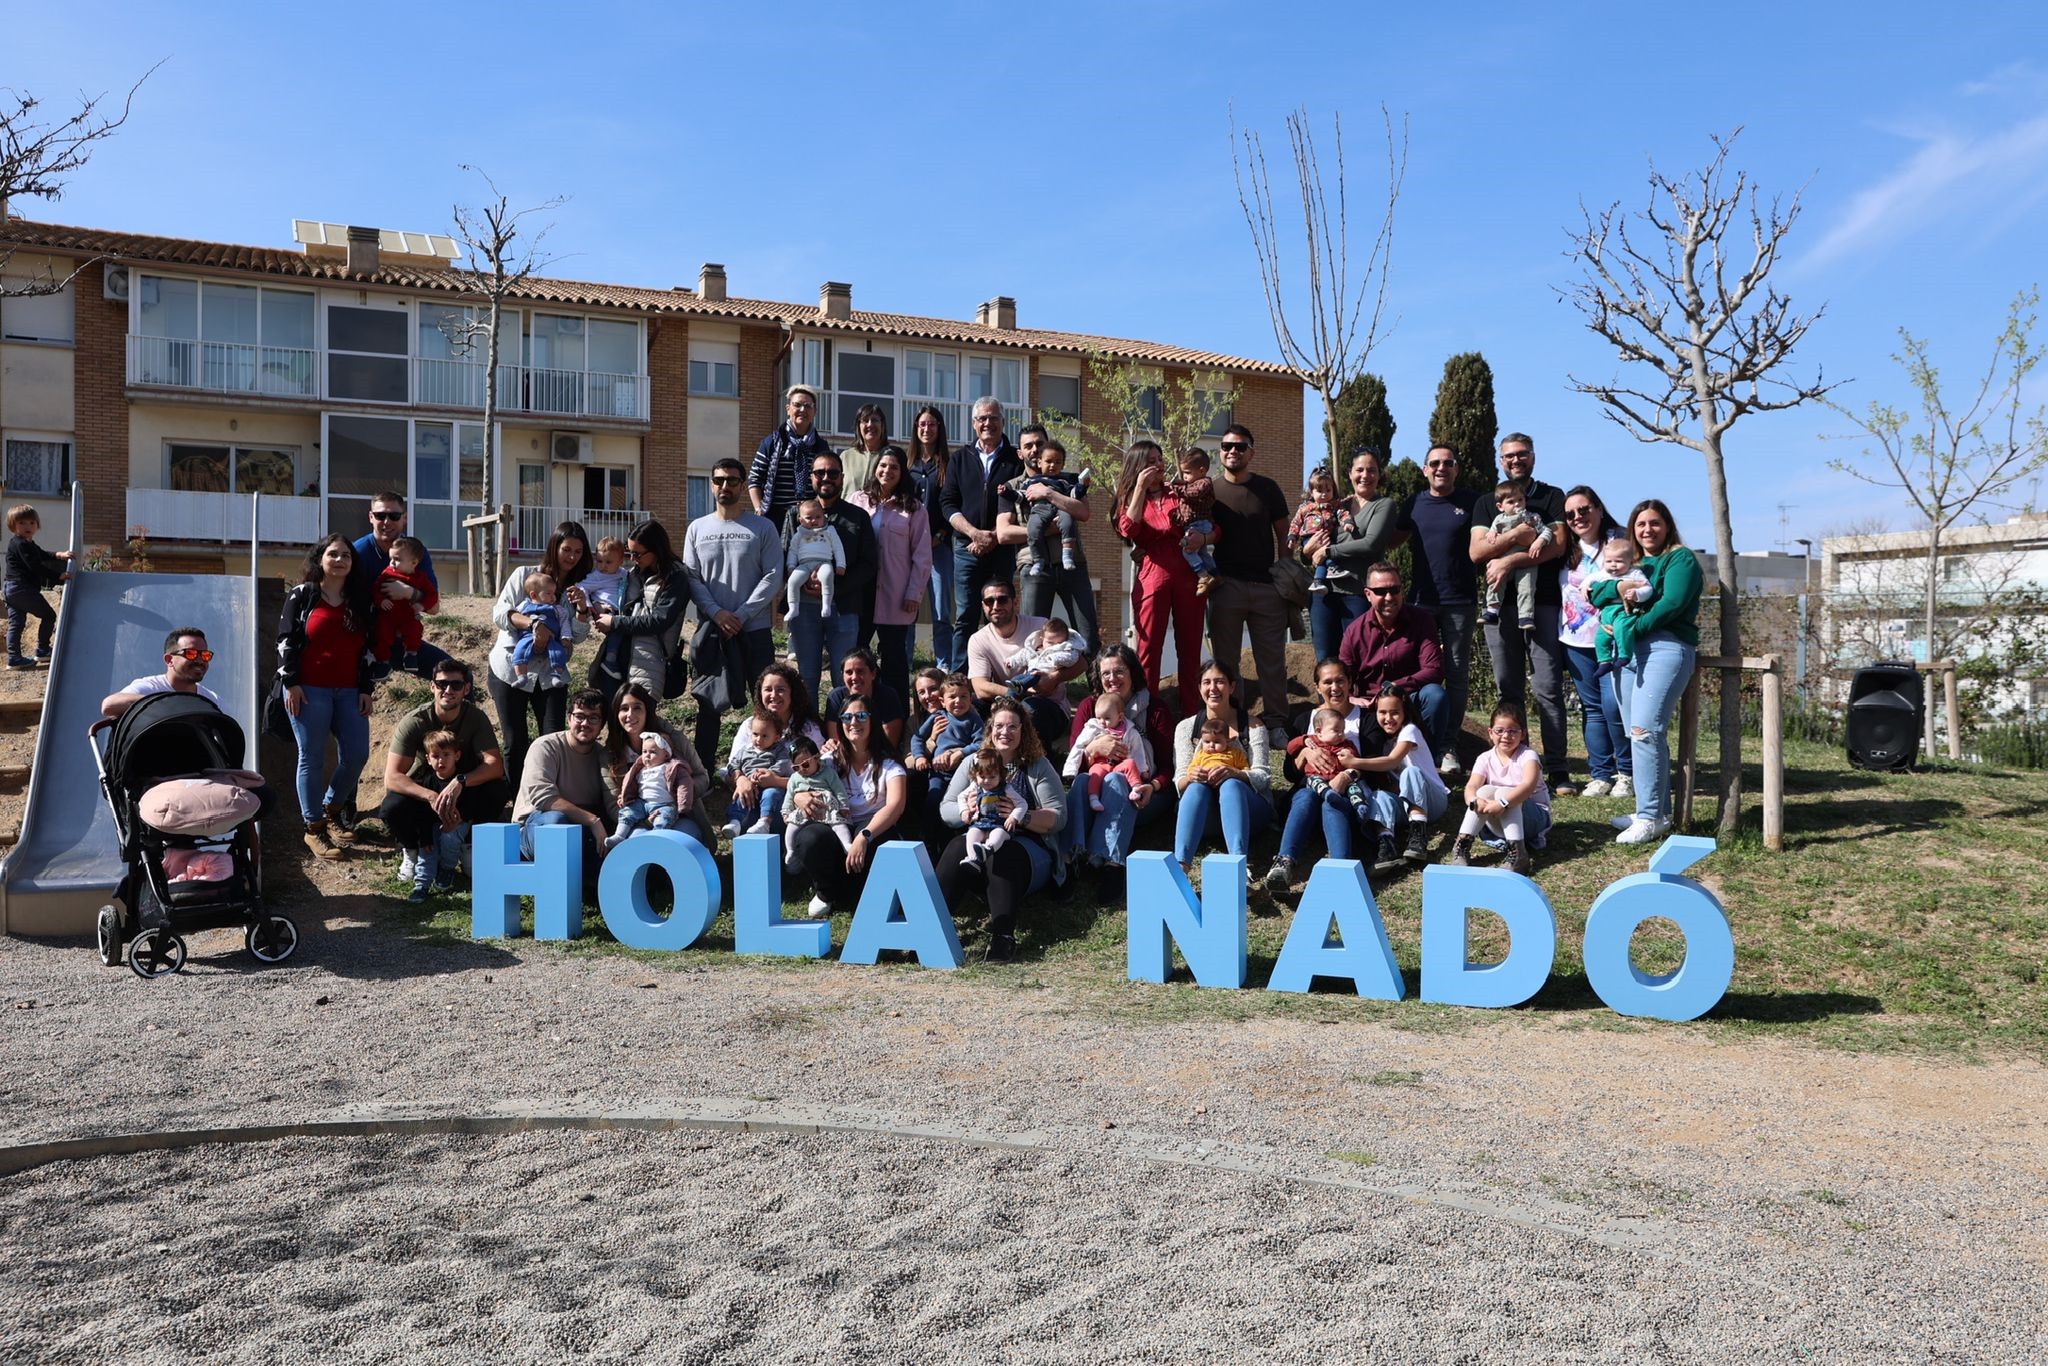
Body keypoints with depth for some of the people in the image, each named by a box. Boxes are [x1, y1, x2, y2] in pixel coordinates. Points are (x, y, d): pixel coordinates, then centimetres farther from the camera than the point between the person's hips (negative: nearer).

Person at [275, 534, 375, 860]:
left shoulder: (359, 602, 14)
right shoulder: (302, 595, 3)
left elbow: (367, 648, 14)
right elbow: (286, 639, -1)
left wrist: (366, 689, 8)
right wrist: (291, 682, -8)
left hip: (348, 692, 4)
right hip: (309, 690, -4)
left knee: (357, 755, 1)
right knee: (312, 758, -1)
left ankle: (332, 808, 25)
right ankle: (314, 828, 7)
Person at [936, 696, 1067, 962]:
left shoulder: (1038, 766, 9)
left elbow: (1057, 818, 0)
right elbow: (945, 809, 11)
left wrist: (1021, 816, -17)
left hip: (1027, 845, -2)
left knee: (1002, 854, -37)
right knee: (958, 849, -32)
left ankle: (1003, 935, -47)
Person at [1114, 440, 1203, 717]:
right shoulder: (1130, 498, 13)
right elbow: (1128, 530, -8)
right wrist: (1140, 488, -6)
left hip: (1188, 574, 2)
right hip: (1151, 575, -2)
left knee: (1190, 646, 2)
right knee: (1149, 646, -4)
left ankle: (1190, 711, 7)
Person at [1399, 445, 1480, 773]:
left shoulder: (1472, 502, 4)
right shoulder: (1414, 503, 11)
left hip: (1459, 601, -2)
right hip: (1421, 599, 2)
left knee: (1457, 673, 0)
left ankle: (1448, 747, 5)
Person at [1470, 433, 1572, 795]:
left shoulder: (1552, 497, 11)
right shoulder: (1486, 503, 17)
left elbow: (1557, 545, -5)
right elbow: (1476, 551, 3)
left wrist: (1510, 560, -13)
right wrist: (1517, 535, -11)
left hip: (1543, 602, -3)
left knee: (1548, 688, -7)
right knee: (1508, 688, 4)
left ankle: (1557, 770, -6)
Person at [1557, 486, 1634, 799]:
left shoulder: (1620, 540, -4)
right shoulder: (1567, 549, 12)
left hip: (1612, 639, -5)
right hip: (1576, 640, 5)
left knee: (1613, 705, -13)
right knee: (1592, 707, 7)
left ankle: (1627, 773, 3)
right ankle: (1600, 774, 14)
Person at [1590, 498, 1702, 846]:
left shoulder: (1680, 559, 3)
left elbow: (1672, 603, -12)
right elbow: (1594, 594, 10)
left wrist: (1633, 628, -12)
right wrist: (1619, 588, -9)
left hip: (1666, 647, -7)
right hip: (1628, 651, 7)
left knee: (1645, 730, -17)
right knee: (1642, 734, 8)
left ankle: (1650, 818, -15)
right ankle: (1659, 812, 15)